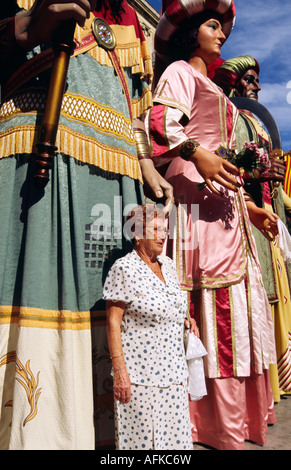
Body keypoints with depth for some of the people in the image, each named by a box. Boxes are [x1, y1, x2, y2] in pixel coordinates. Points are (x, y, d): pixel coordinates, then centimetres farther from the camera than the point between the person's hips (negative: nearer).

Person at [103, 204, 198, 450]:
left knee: (175, 434, 14)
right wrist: (119, 371, -17)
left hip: (174, 372, 7)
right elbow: (113, 322, -14)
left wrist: (184, 319, 3)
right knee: (141, 437, 7)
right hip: (140, 374, -6)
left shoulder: (168, 265, 8)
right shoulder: (124, 268, -13)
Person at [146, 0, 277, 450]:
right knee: (214, 297, -15)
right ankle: (216, 428, -5)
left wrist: (250, 207, 23)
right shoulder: (179, 71, 10)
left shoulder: (214, 90, 35)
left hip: (223, 198, 9)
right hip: (196, 193, -9)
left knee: (240, 296, 5)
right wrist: (197, 153, -27)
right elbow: (162, 122, -10)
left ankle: (237, 418, 15)